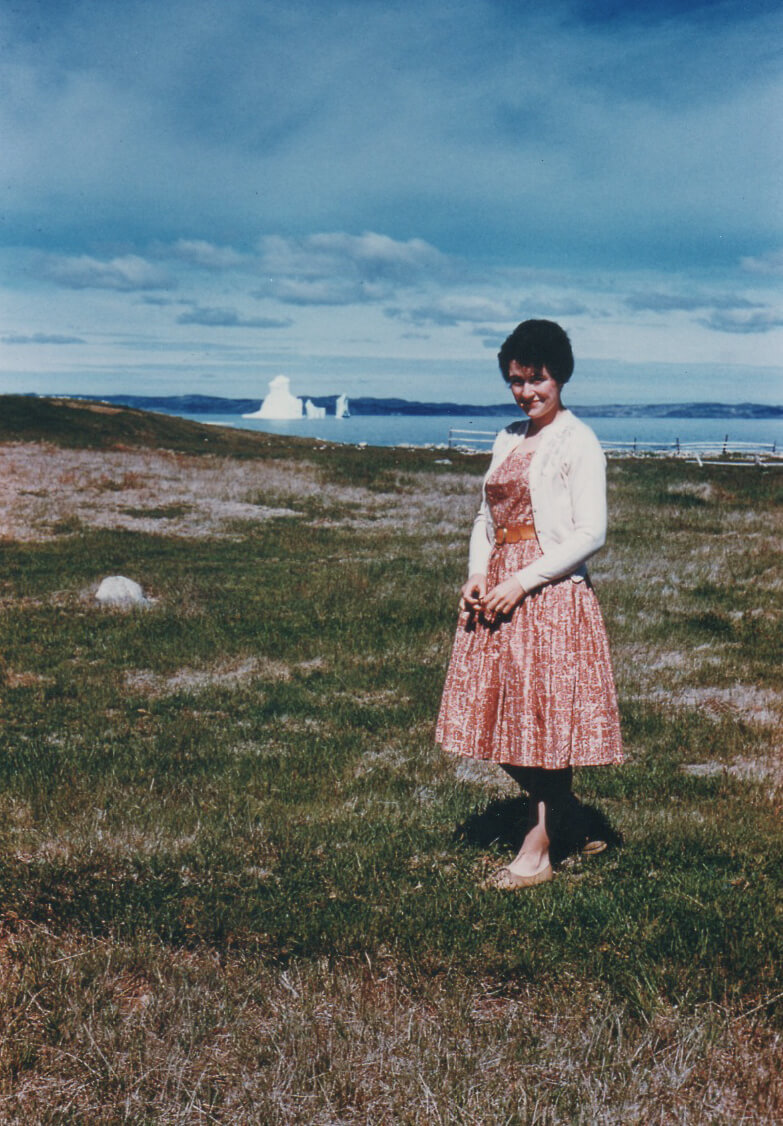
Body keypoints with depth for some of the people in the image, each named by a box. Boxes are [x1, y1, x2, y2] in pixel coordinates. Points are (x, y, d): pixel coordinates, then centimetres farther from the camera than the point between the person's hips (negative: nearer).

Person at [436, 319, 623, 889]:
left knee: (546, 717, 0)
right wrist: (478, 574, 1)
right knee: (499, 717, 9)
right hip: (497, 593, 7)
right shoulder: (508, 439, 14)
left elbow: (591, 533, -13)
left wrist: (522, 581, -16)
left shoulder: (578, 442, -7)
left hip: (552, 596, -7)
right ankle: (564, 807, 31)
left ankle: (538, 851, 11)